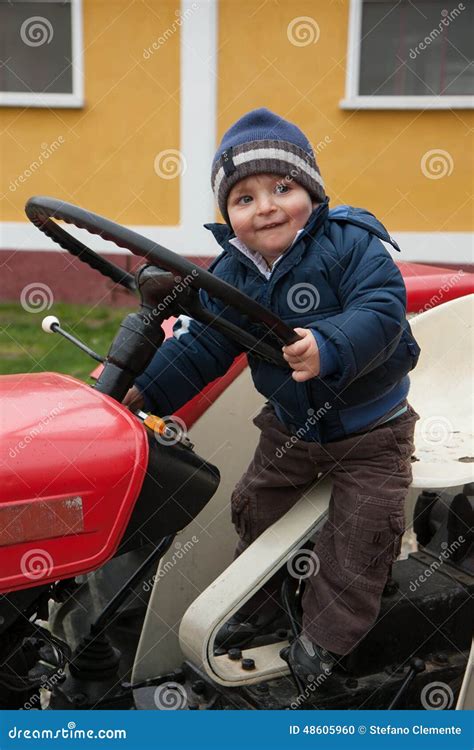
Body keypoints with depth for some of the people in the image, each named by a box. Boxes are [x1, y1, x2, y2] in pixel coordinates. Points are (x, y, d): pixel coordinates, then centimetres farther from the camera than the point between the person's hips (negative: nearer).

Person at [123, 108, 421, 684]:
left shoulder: (350, 242, -21)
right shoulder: (229, 274, -7)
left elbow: (382, 311, -33)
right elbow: (201, 344, -3)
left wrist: (328, 348, -49)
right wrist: (145, 390, -9)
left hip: (370, 426, -4)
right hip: (290, 423, 5)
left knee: (359, 531, 0)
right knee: (257, 507, 14)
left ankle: (327, 632, 22)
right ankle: (255, 604, 39)